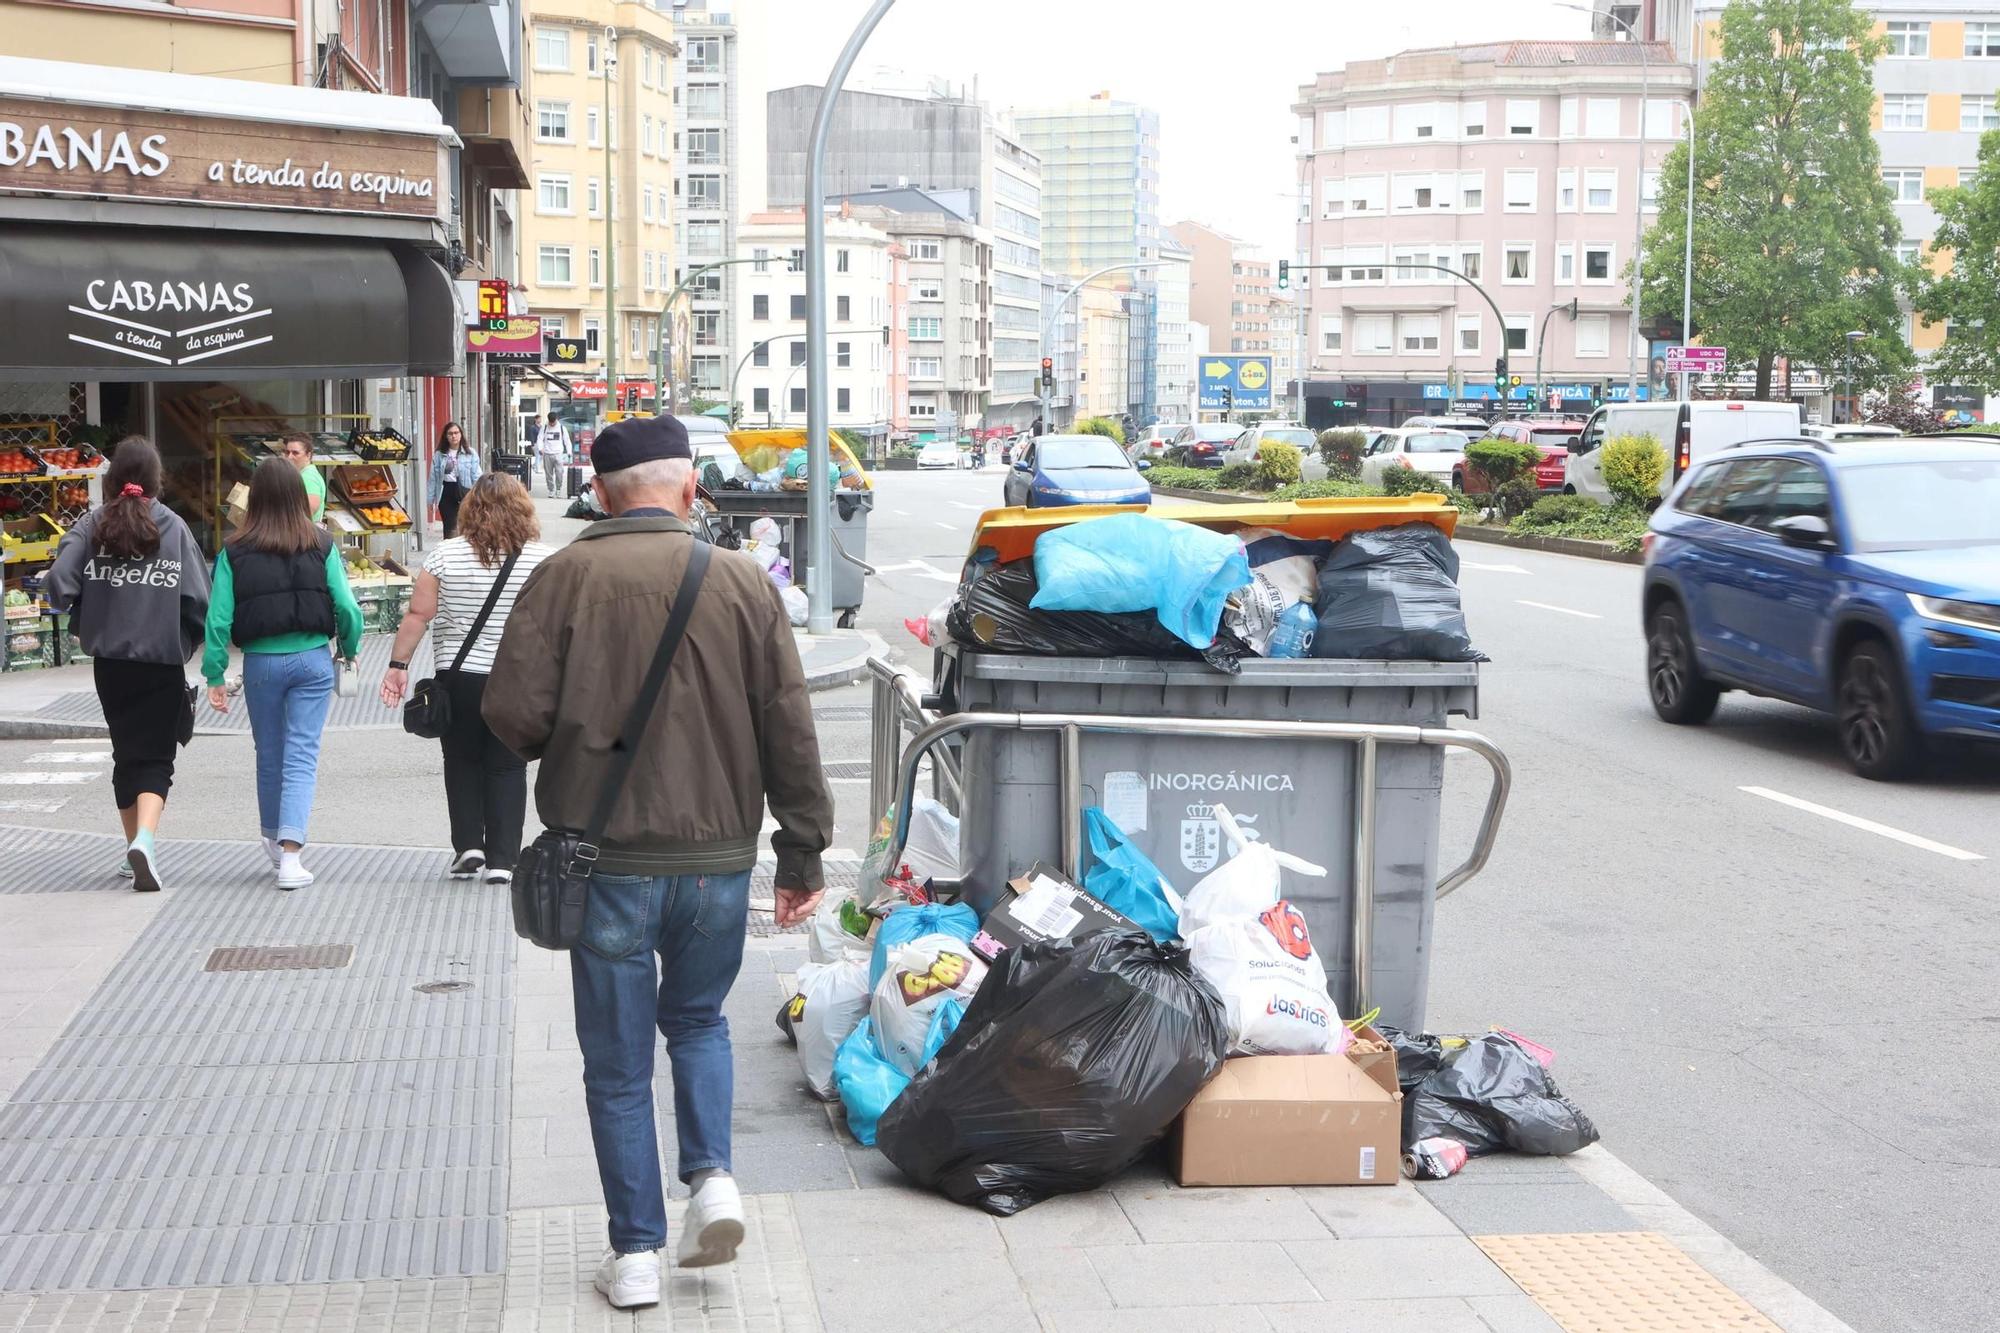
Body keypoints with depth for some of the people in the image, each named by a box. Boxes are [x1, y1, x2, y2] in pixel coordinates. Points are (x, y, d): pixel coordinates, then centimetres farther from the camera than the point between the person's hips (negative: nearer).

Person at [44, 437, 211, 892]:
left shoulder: (92, 525, -2)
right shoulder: (174, 527, -5)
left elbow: (59, 586, -13)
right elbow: (199, 599, -9)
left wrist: (87, 623, 6)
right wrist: (186, 642, 8)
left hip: (109, 662, 2)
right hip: (163, 663, -2)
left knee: (126, 754, 18)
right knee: (155, 758, 1)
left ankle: (134, 848, 26)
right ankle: (145, 838, -22)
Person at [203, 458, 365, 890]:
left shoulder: (234, 553, -3)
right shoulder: (321, 546, -3)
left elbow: (219, 618, -6)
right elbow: (345, 605, -6)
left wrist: (214, 676, 0)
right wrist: (349, 648, 12)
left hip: (261, 662, 1)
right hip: (312, 660, -1)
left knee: (269, 755, 18)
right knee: (302, 755, -1)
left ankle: (274, 839, 37)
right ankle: (290, 855, -13)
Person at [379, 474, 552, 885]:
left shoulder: (444, 556, -3)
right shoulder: (543, 560, -3)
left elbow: (418, 615, -3)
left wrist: (398, 665, 3)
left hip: (459, 678, 0)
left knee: (462, 761, 18)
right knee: (507, 767, 8)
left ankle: (468, 844, 11)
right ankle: (502, 858, 5)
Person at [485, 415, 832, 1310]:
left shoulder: (564, 579, -8)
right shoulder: (742, 581, -2)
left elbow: (513, 714, -13)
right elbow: (790, 732, -2)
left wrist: (561, 749, 11)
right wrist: (803, 853, 7)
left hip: (610, 860, -2)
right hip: (720, 854, 2)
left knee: (619, 1061, 11)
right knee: (697, 1018, 26)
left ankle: (636, 1253, 15)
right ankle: (712, 1176, 8)